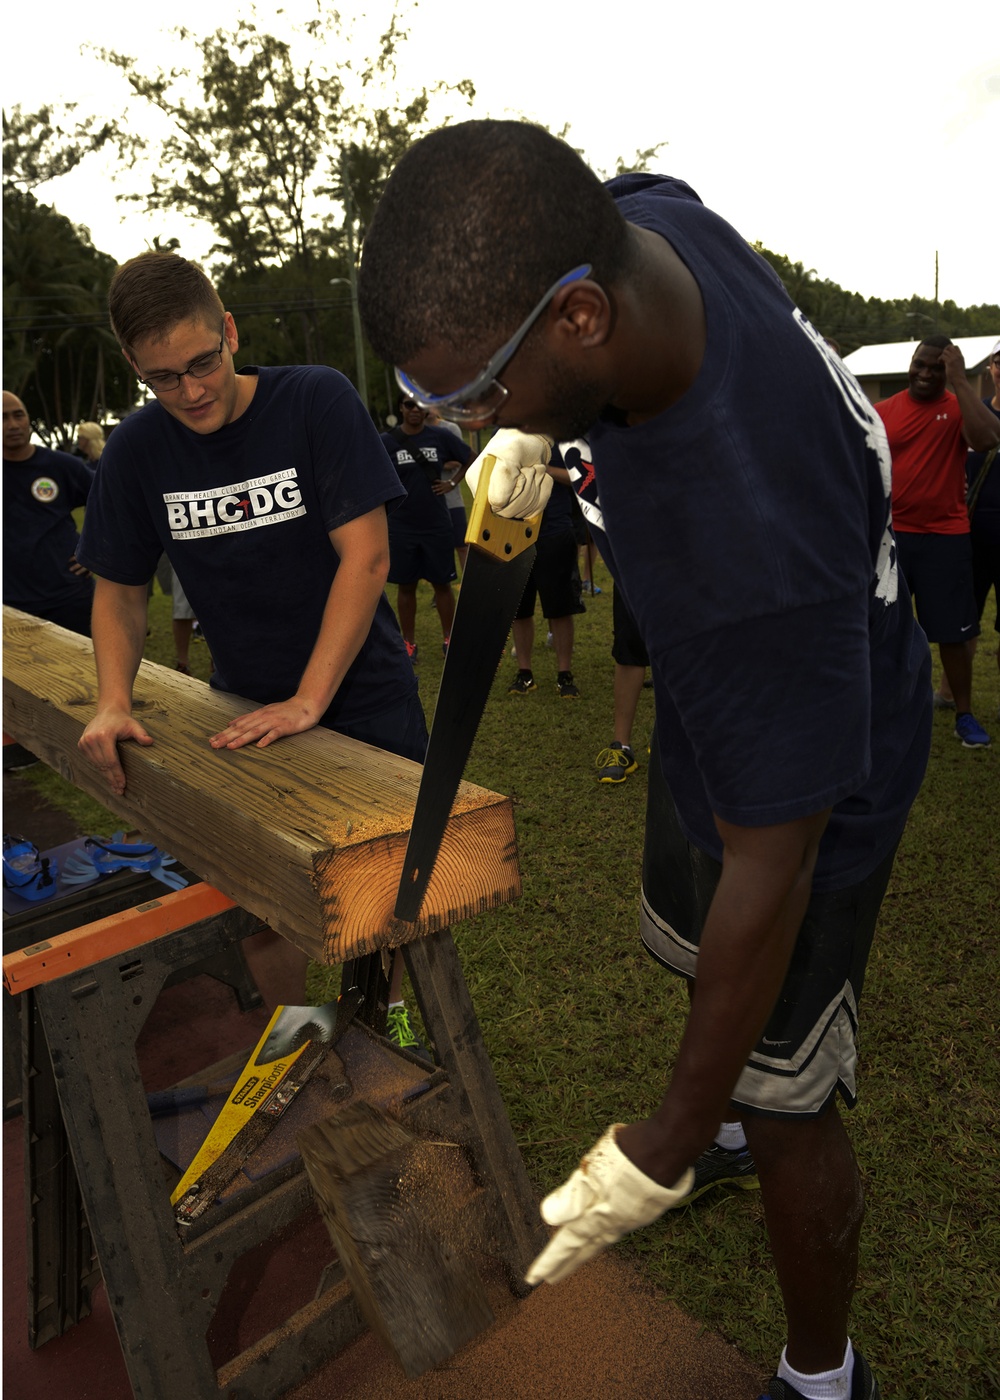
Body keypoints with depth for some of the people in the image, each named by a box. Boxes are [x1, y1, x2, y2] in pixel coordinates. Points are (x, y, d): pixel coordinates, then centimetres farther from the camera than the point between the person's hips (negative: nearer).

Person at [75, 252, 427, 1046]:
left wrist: (308, 701, -22)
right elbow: (120, 591, 5)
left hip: (363, 698, -2)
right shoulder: (137, 451, -4)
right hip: (247, 710, 3)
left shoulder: (317, 400, -15)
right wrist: (114, 702, -11)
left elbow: (366, 556, -19)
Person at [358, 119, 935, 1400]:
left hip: (809, 794, -8)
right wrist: (532, 431, -10)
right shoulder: (641, 220, -20)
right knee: (689, 951, 30)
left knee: (787, 1114, 9)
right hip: (712, 721, 9)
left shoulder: (754, 551, -44)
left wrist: (663, 1158, -21)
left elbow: (771, 873, -33)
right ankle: (736, 1116, 63)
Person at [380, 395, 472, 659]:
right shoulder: (387, 441, -3)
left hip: (437, 524, 1)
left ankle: (449, 638, 21)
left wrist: (453, 482, 4)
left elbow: (471, 459, 15)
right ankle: (408, 642, 19)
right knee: (406, 586, 7)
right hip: (401, 527, -1)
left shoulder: (440, 437, 1)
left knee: (442, 583, 8)